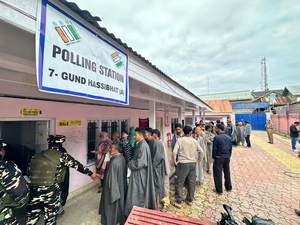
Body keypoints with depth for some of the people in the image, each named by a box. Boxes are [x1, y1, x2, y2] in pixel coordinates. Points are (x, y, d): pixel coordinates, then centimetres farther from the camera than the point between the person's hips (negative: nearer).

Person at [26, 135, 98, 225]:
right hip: (51, 193, -4)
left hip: (33, 191, 5)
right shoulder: (62, 156, -7)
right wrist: (91, 173, 2)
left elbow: (29, 173, 13)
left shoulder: (36, 156, 8)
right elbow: (77, 165, -7)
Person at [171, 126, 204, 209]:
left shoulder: (180, 140, -10)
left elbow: (174, 152, -17)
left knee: (179, 183, 7)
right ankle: (189, 200, 32)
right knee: (192, 182, 17)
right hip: (192, 163, 5)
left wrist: (175, 161, -2)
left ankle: (178, 202, 16)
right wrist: (198, 160, 19)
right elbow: (202, 152, 7)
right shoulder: (194, 141, 2)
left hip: (183, 163, -4)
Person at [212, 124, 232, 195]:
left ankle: (219, 190, 11)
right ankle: (228, 187, 34)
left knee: (218, 173, 3)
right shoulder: (229, 138, 5)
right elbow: (231, 148, 11)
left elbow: (214, 148, -13)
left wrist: (213, 158, -4)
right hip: (227, 157, 7)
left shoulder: (217, 137, -15)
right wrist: (229, 156, 19)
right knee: (227, 172, 20)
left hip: (219, 158, -6)